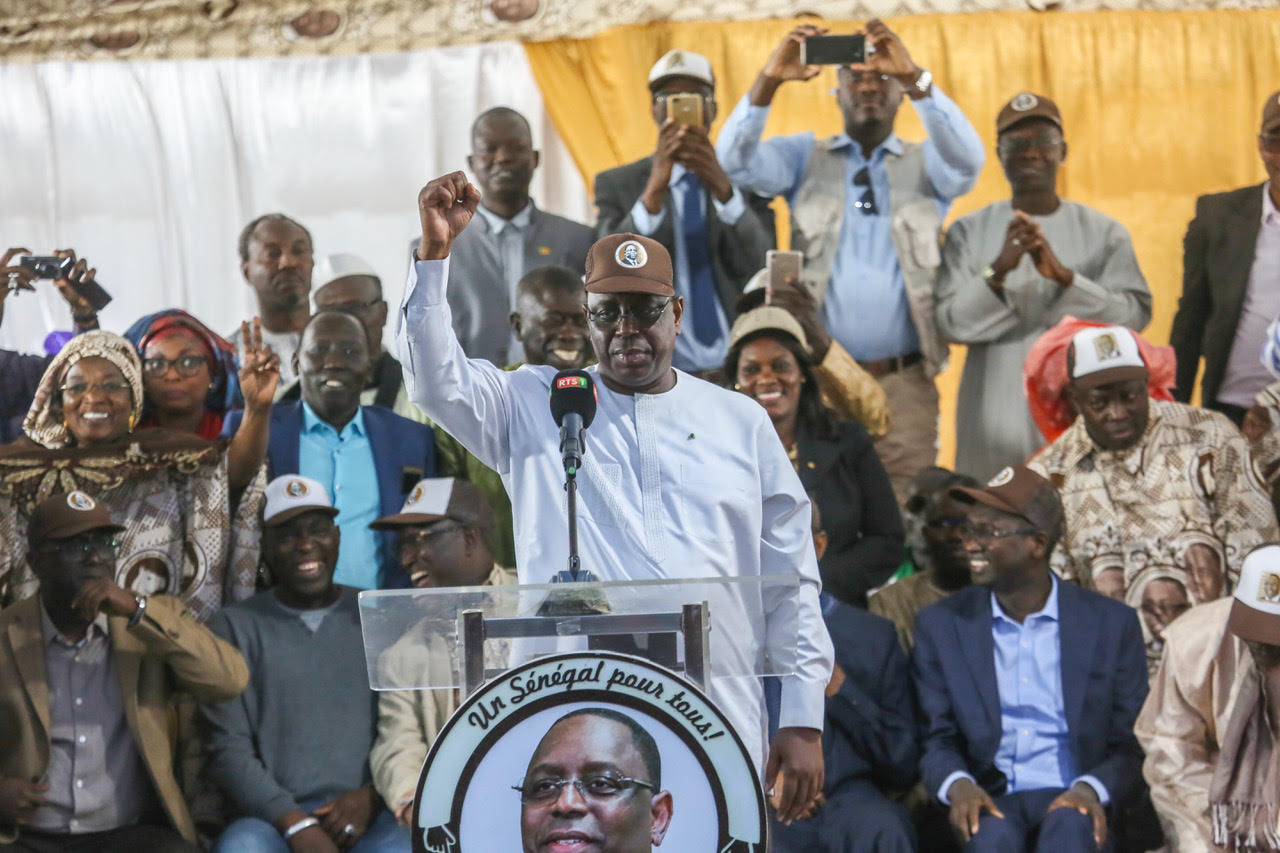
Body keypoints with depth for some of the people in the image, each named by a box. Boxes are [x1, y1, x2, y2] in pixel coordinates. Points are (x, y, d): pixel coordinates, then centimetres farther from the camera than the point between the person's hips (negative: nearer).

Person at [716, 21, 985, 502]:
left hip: (904, 384, 0)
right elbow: (736, 162, -5)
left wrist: (916, 78, -22)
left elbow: (967, 159, -10)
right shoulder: (804, 157, 12)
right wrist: (769, 81, -19)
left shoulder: (926, 165, 12)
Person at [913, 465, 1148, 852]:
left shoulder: (1112, 624, 6)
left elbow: (1131, 744, 6)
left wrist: (1090, 790, -15)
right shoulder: (941, 624, 9)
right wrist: (958, 785, -14)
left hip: (1072, 804, 0)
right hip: (989, 804, 1)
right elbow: (936, 737, 9)